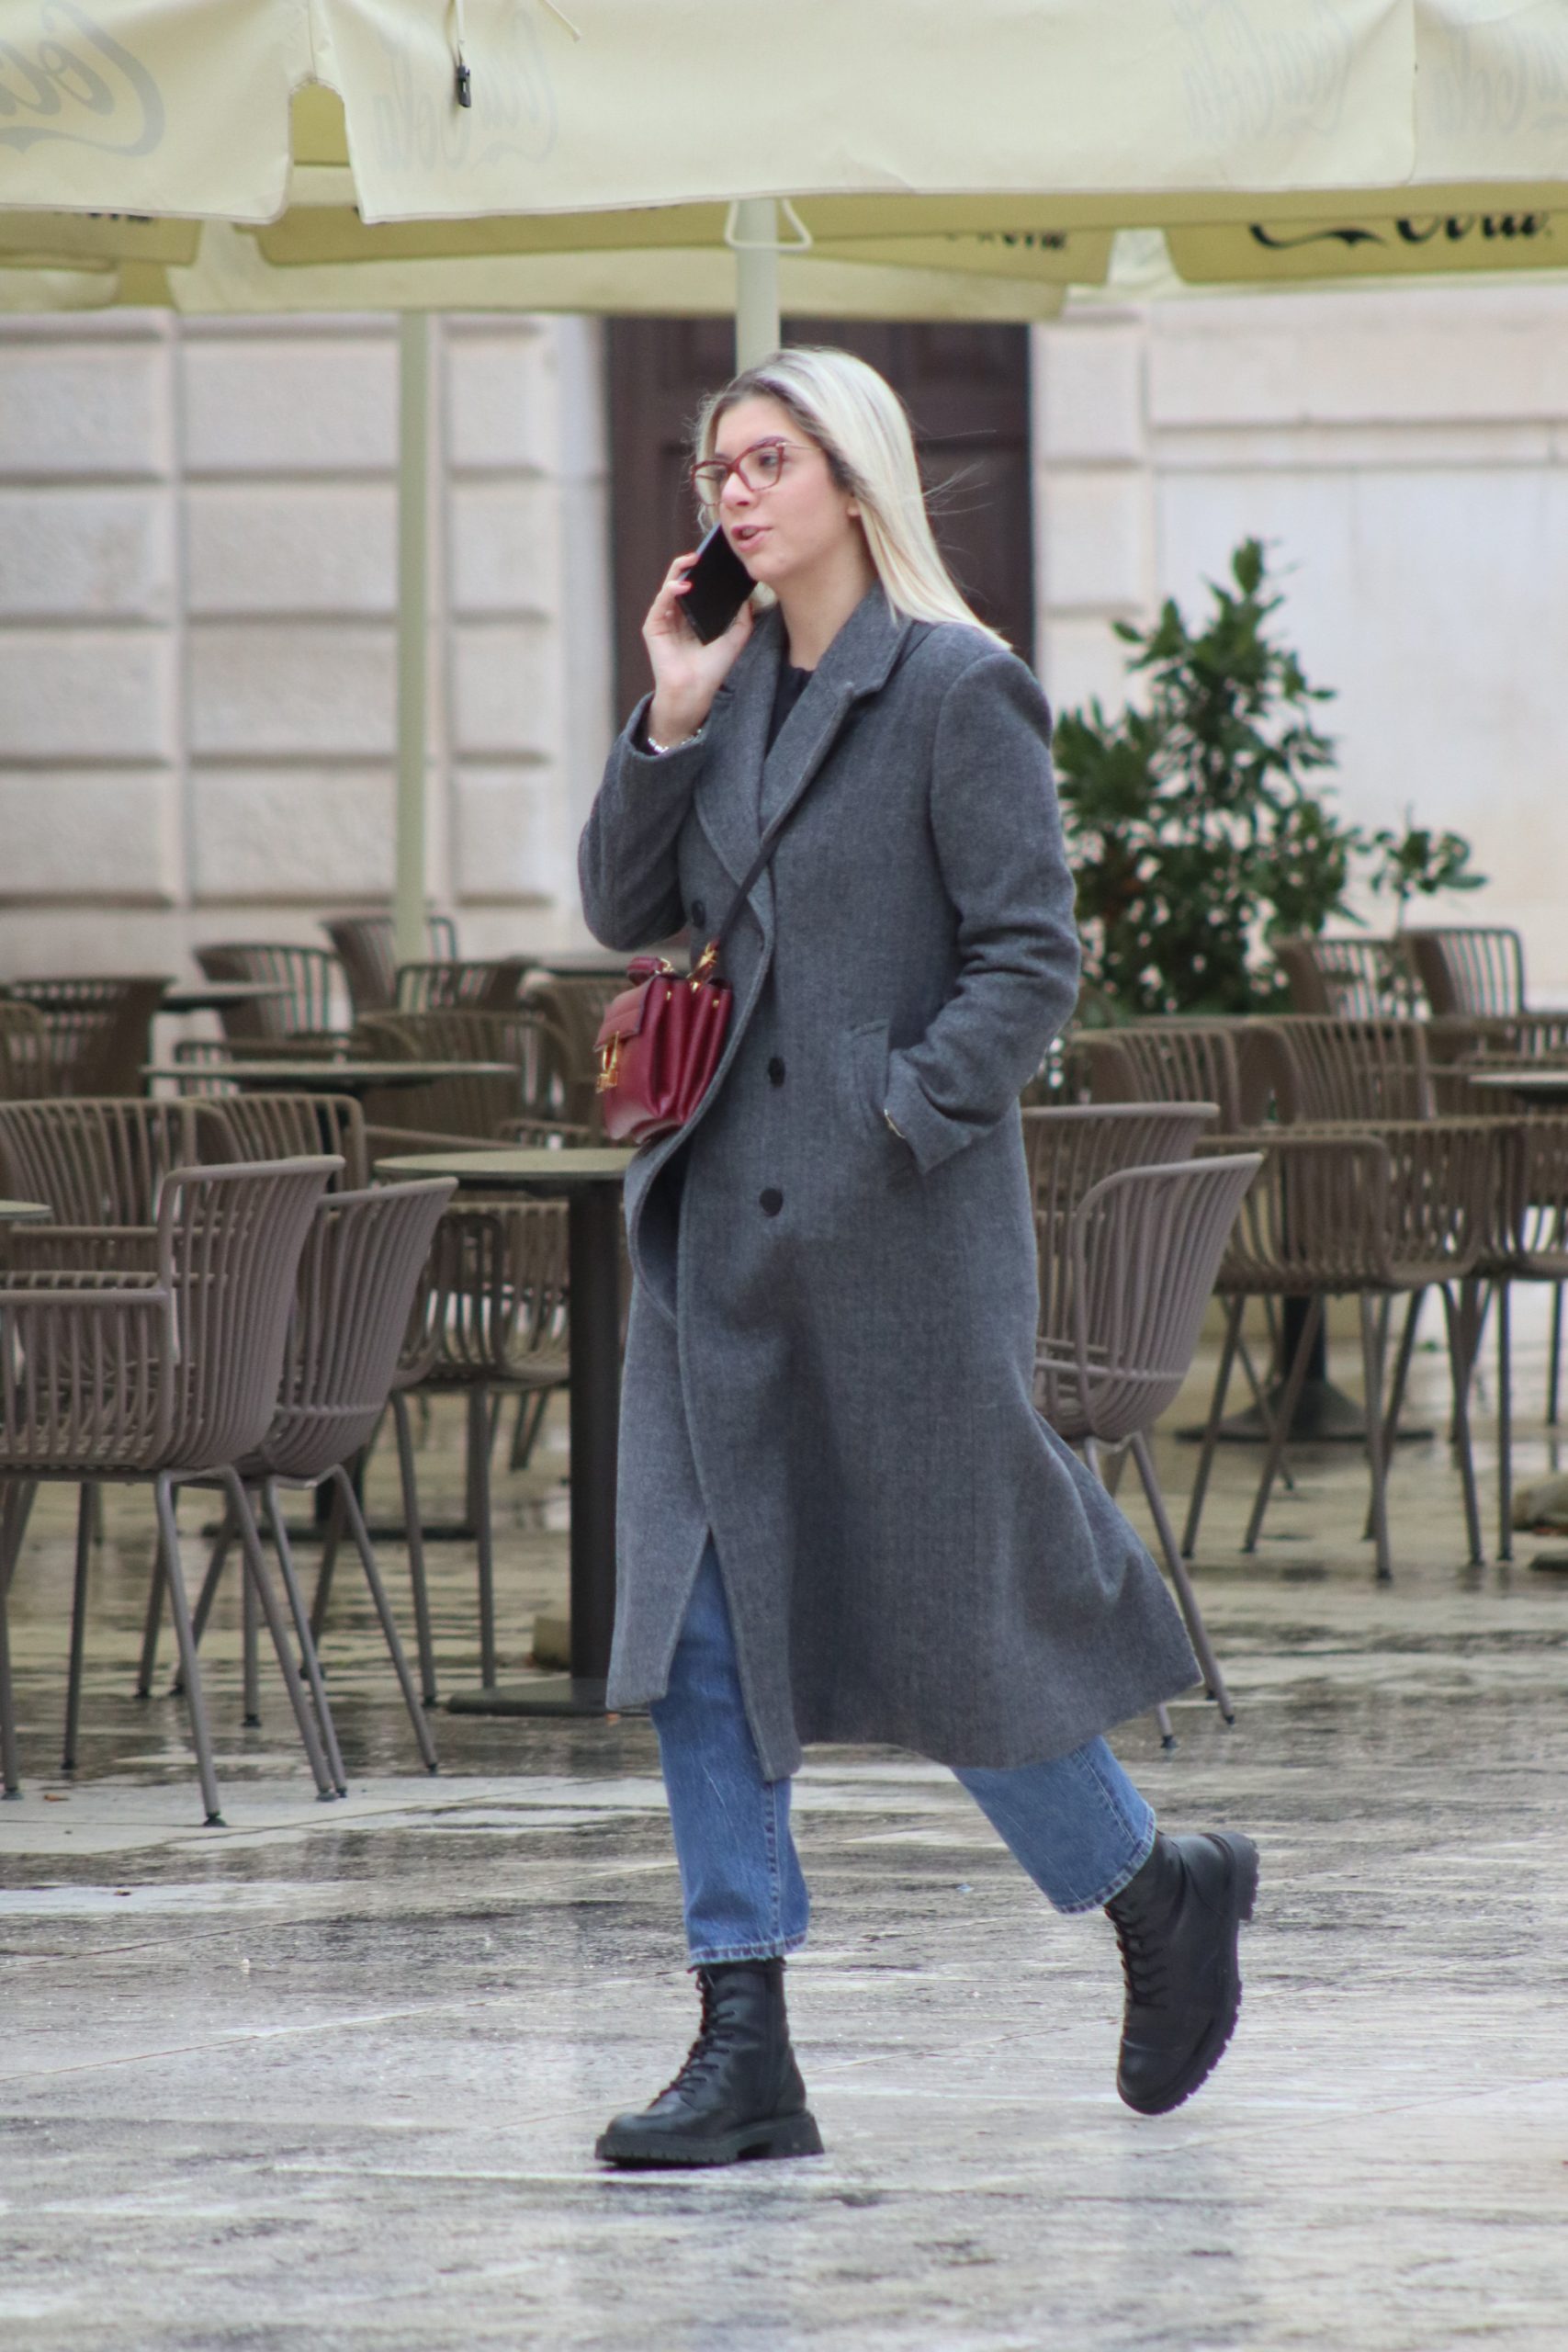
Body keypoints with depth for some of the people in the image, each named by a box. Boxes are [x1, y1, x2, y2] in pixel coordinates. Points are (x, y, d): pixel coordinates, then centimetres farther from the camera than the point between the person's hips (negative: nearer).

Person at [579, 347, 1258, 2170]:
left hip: (899, 1229, -7)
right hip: (725, 1220, 7)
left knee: (944, 1618, 2)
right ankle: (744, 2056, 1)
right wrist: (671, 725, -1)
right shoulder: (735, 688, 12)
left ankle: (1165, 1895, 27)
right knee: (704, 1624, -1)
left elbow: (1031, 955, -11)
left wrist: (902, 1122, -18)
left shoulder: (956, 692, -8)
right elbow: (626, 908, 10)